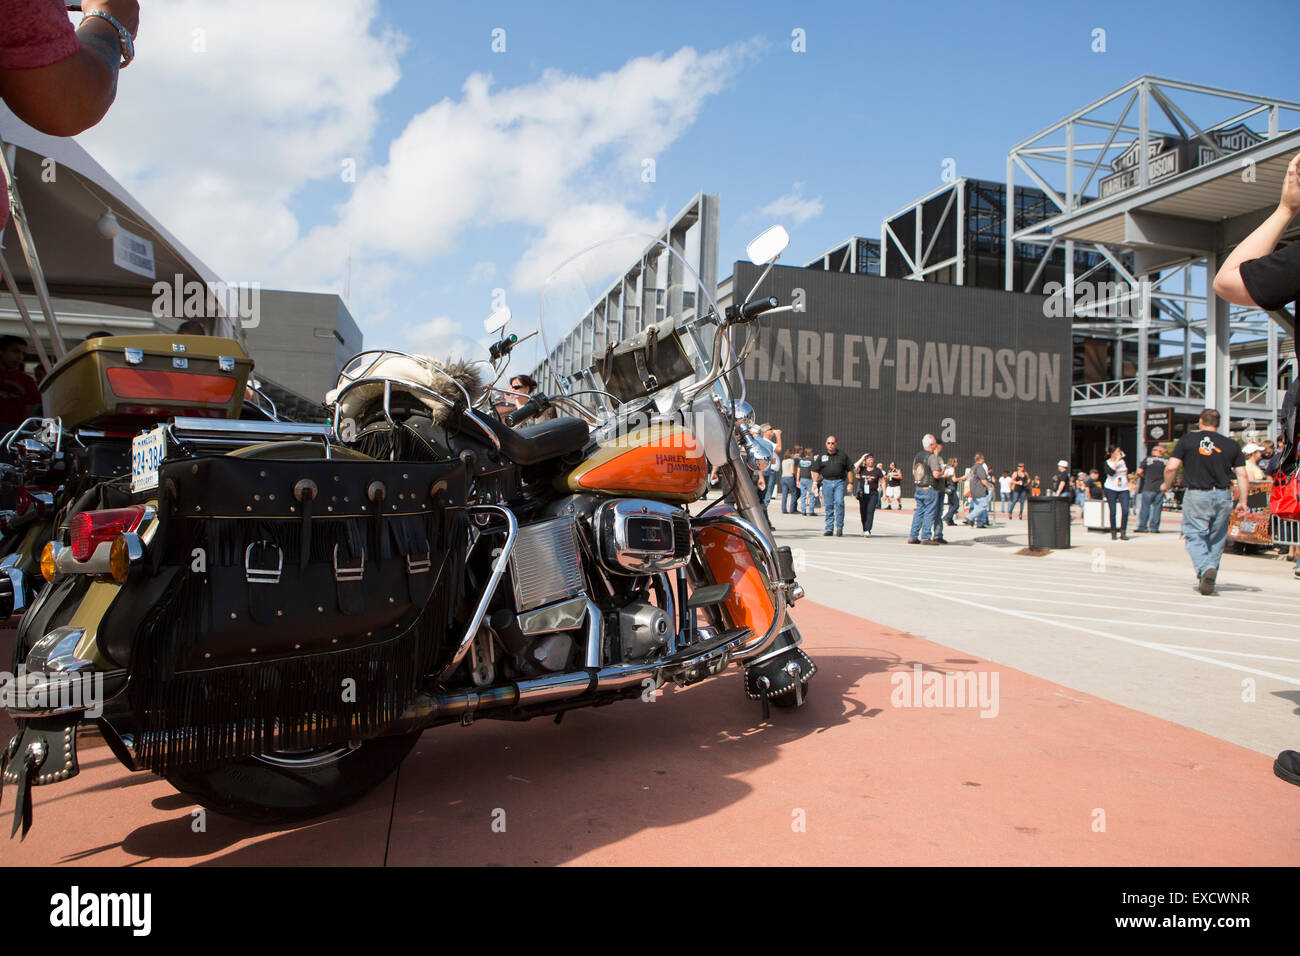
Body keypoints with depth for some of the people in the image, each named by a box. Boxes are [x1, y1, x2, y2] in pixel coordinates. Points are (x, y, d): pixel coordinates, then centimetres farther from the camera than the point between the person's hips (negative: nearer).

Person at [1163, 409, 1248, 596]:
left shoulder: (1187, 440, 1)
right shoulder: (1232, 445, 9)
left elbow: (1171, 467, -5)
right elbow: (1242, 475, 4)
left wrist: (1166, 485, 12)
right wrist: (1242, 501, 9)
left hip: (1196, 495, -3)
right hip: (1223, 496, 3)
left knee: (1195, 536, 0)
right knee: (1216, 539, 12)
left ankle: (1205, 568, -25)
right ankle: (1208, 580, 14)